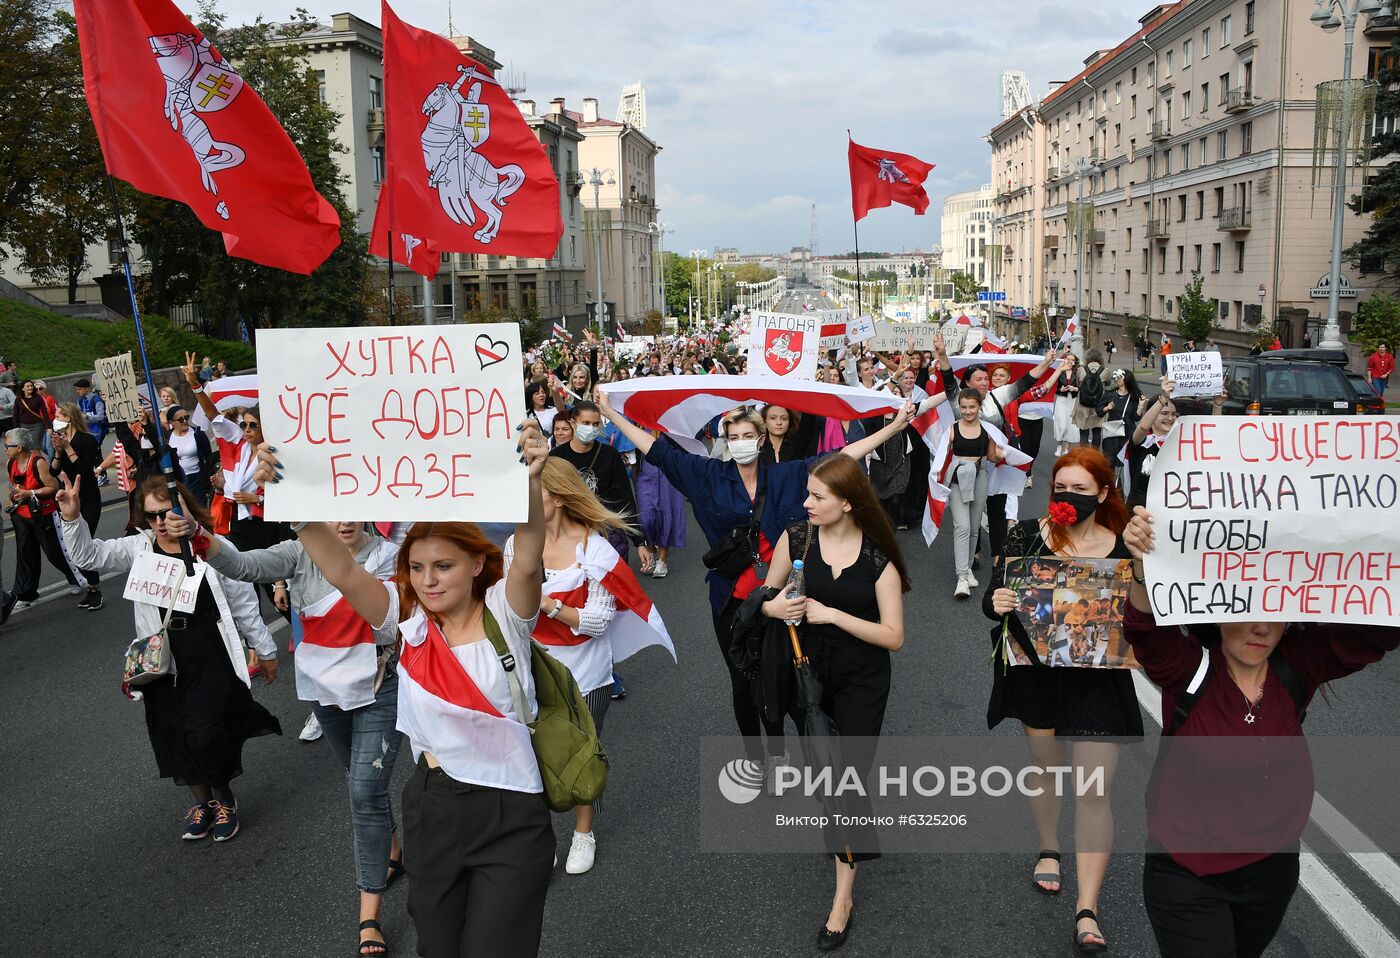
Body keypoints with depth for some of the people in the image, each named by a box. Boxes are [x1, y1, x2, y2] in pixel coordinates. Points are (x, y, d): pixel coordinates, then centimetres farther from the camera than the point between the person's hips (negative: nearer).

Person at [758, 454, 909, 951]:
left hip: (862, 681, -3)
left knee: (850, 776, -5)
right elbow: (767, 597, 1)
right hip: (810, 672, 3)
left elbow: (893, 637, -16)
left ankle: (844, 896, 4)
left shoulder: (878, 559, -15)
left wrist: (832, 614, -23)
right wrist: (774, 606, -23)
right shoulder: (795, 538, -10)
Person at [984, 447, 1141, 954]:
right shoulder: (1027, 536, -6)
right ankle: (1048, 850, 47)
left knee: (1094, 791, -3)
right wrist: (996, 602, -25)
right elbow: (993, 598, -3)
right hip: (1037, 671, 1)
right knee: (1045, 765, 21)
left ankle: (1088, 908, 6)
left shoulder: (1123, 548, -6)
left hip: (1098, 679, -1)